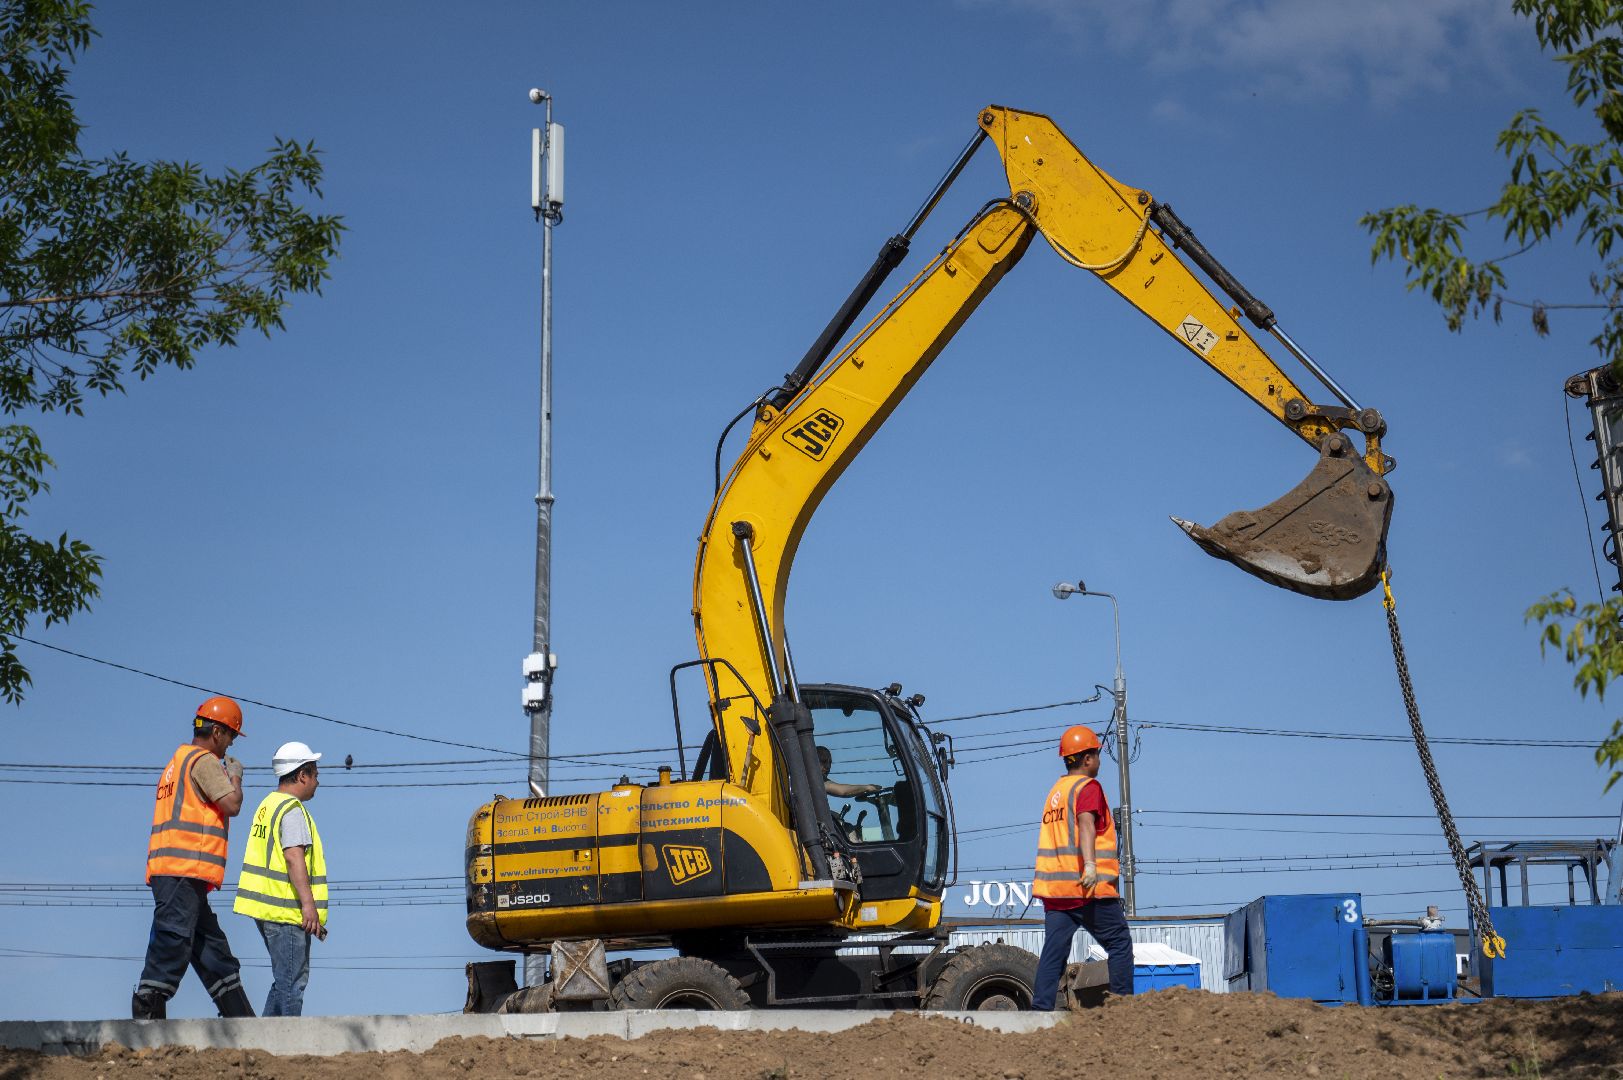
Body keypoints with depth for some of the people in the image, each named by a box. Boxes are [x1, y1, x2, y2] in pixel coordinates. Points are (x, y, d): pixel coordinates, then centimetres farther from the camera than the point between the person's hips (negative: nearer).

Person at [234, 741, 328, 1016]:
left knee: (288, 979, 16)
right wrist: (308, 903, -25)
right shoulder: (292, 809, -11)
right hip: (286, 910, -10)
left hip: (268, 908, 10)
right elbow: (294, 857, -22)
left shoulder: (269, 804, 19)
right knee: (291, 982, -8)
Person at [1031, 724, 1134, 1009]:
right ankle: (1122, 1002, 3)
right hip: (1088, 888, -7)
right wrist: (1090, 865, -35)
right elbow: (1086, 825, -22)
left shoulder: (1055, 791, 19)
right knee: (1120, 943, 6)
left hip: (1053, 887, 7)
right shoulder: (1088, 787, -5)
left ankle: (1040, 1008, -6)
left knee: (1054, 951, 2)